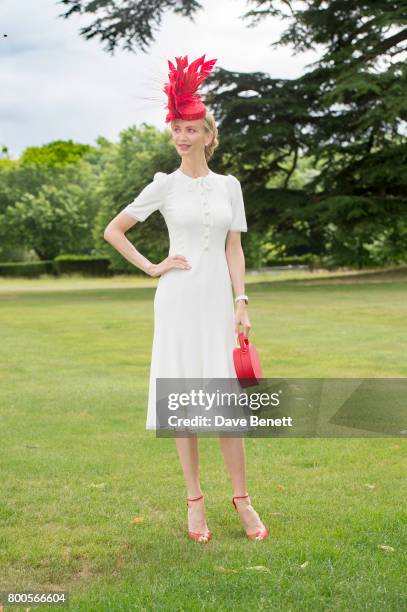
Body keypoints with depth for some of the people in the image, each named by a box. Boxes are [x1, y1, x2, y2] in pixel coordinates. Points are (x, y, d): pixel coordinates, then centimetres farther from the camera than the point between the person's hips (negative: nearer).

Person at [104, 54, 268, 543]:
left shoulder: (228, 186, 8)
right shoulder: (164, 186, 1)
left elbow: (234, 249, 9)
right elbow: (112, 231, 5)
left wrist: (241, 303, 1)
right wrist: (152, 268, -2)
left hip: (219, 301, 2)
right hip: (178, 300, -2)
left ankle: (242, 498, 12)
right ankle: (195, 502, 11)